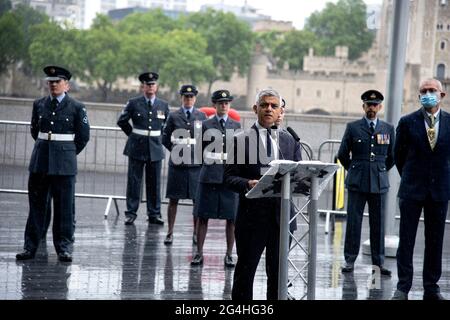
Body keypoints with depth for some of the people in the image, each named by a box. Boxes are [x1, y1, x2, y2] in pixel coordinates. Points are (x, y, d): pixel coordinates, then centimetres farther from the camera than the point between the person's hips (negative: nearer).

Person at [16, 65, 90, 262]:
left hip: (64, 164, -3)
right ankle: (30, 247, 9)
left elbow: (83, 136, 4)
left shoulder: (76, 107, -2)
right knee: (36, 205, 5)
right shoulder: (39, 105, 7)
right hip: (40, 162, 3)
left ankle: (64, 248, 7)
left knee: (65, 207, 0)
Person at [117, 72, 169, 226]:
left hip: (155, 148, 2)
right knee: (134, 181, 0)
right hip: (137, 148, -2)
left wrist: (159, 136, 13)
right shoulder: (134, 103, -1)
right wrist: (133, 134, 7)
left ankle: (154, 214, 11)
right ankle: (131, 213, 6)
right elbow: (122, 121, 8)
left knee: (154, 182, 4)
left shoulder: (163, 105, 5)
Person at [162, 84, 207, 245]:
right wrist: (176, 151, 1)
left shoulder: (201, 117, 8)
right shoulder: (174, 116, 5)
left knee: (198, 200, 3)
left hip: (196, 164, 1)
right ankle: (170, 233, 6)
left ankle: (196, 232, 12)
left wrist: (200, 152, 1)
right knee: (173, 200, 1)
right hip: (177, 164, -1)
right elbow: (165, 138, 9)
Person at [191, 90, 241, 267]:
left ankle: (229, 254, 9)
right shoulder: (206, 125, 7)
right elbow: (200, 149, 9)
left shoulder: (236, 126, 10)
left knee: (231, 218, 1)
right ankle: (199, 253, 8)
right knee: (203, 217, 1)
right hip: (209, 176, -1)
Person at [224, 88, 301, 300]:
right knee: (245, 269, 3)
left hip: (281, 213, 3)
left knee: (277, 272, 8)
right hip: (252, 214, -3)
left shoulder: (289, 141, 12)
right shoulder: (242, 140, 1)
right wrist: (248, 184, -25)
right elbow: (229, 177, -5)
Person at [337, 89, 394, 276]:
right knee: (353, 222, -1)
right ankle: (350, 261, 5)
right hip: (357, 183, -1)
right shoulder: (353, 128, 4)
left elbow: (392, 156, 18)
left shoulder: (388, 129, 9)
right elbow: (342, 155, 9)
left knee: (378, 224, 2)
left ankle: (378, 263, 7)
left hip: (379, 183, 1)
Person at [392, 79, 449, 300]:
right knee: (406, 240, 1)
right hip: (412, 190, -1)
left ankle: (431, 288, 15)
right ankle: (403, 287, 6)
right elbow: (399, 154, 9)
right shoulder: (408, 122, -2)